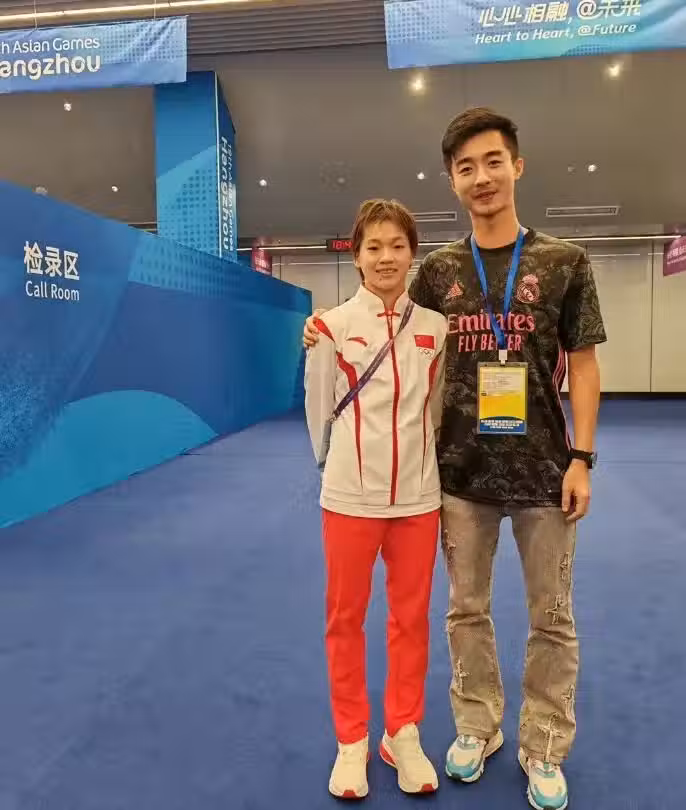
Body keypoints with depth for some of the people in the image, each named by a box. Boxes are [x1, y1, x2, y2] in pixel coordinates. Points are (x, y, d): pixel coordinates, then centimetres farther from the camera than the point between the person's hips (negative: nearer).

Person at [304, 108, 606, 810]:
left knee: (552, 618, 10)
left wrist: (582, 457, -7)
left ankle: (544, 750, 30)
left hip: (542, 472, -1)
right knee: (466, 610, 14)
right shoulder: (438, 271, 3)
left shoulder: (564, 263, 0)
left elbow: (583, 365, 0)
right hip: (462, 471, 2)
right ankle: (477, 727, 35)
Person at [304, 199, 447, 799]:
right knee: (346, 618, 11)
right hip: (350, 496, -2)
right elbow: (320, 411, 1)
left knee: (412, 617, 13)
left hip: (418, 496, 2)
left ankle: (403, 735, 34)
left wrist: (412, 457, 8)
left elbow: (436, 408, 9)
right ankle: (352, 740, 31)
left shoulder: (436, 328, 0)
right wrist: (344, 467, 8)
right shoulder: (334, 326, -6)